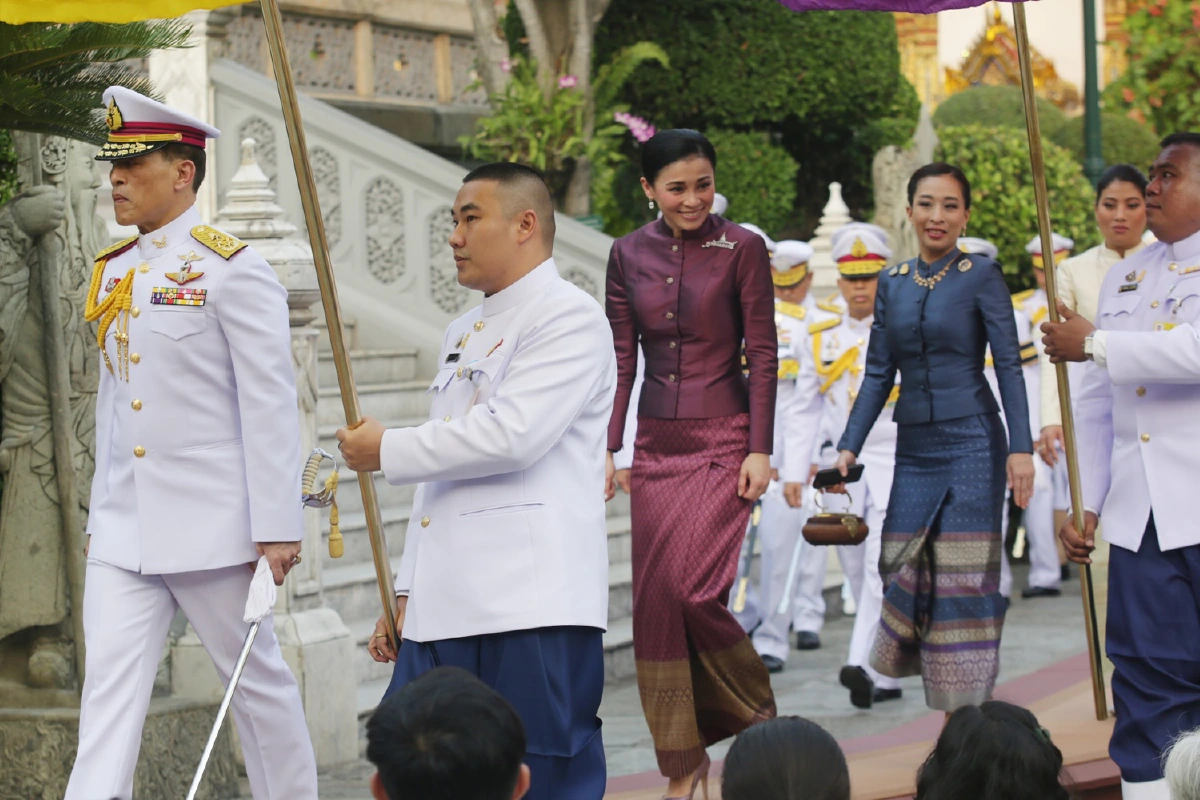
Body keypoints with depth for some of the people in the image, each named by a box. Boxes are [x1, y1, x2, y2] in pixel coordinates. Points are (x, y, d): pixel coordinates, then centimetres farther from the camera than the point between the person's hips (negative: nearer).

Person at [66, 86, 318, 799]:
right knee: (110, 683, -3)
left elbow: (272, 404, -11)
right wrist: (100, 512, 16)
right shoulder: (114, 272, 13)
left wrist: (278, 527, -15)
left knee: (256, 677, 7)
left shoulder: (232, 269, -8)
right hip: (123, 528, 6)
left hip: (211, 520, -6)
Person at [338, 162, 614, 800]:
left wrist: (387, 451, -8)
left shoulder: (569, 318, -6)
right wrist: (407, 593, 21)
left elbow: (511, 434, -20)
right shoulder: (463, 334, 23)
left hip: (532, 605, -9)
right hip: (446, 609, 9)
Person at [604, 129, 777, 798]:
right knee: (655, 599, 2)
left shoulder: (742, 248, -5)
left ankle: (758, 715, 12)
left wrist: (761, 449, -10)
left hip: (723, 441, -4)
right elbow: (621, 358, 8)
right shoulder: (630, 254, 6)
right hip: (657, 442, 4)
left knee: (695, 589, -15)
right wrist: (608, 446, 3)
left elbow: (763, 354, -5)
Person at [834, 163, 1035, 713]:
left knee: (965, 578, -5)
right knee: (905, 571, 0)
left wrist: (1021, 448, -14)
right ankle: (947, 711, 11)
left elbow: (1009, 366, -6)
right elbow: (879, 374, 12)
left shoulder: (982, 276, -3)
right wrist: (849, 447, 5)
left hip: (970, 445, -5)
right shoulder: (892, 284, 11)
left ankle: (971, 714, 2)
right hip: (914, 449, 5)